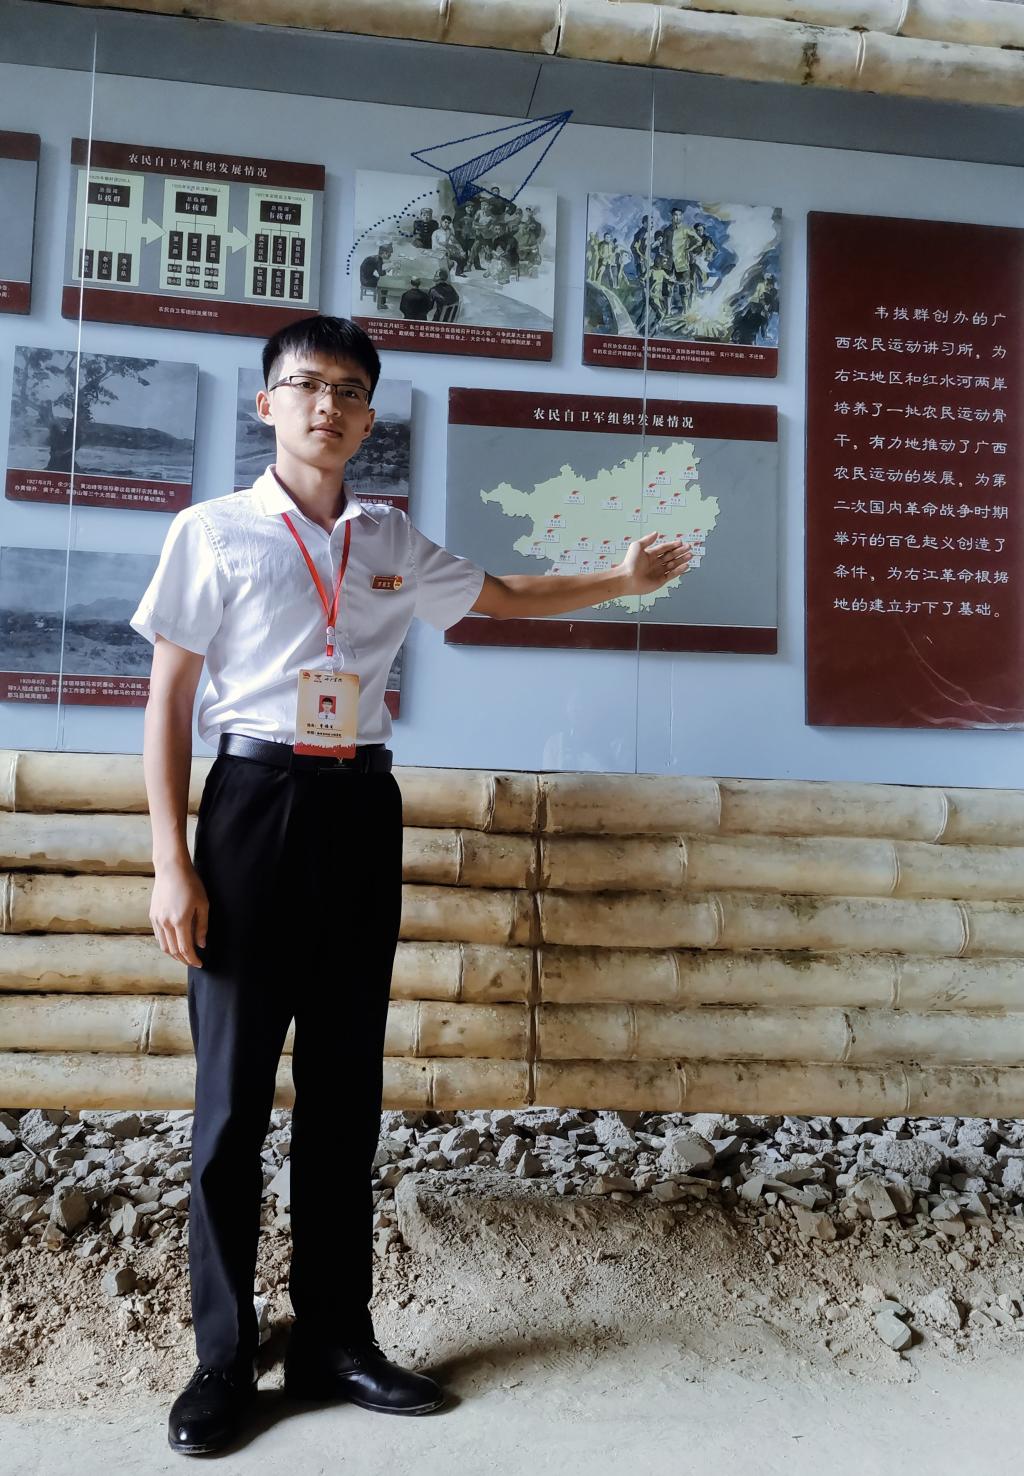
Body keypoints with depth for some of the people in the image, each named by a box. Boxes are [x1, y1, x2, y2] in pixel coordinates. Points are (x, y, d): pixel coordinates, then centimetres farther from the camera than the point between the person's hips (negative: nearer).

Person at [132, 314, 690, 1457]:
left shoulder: (391, 544, 12)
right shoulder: (213, 532, 1)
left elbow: (502, 597, 28)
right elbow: (167, 701, -1)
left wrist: (625, 580, 24)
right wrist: (171, 866, -8)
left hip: (361, 813, 4)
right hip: (254, 804, -3)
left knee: (346, 1085, 9)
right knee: (234, 1088, 1)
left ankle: (334, 1339, 24)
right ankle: (222, 1360, 18)